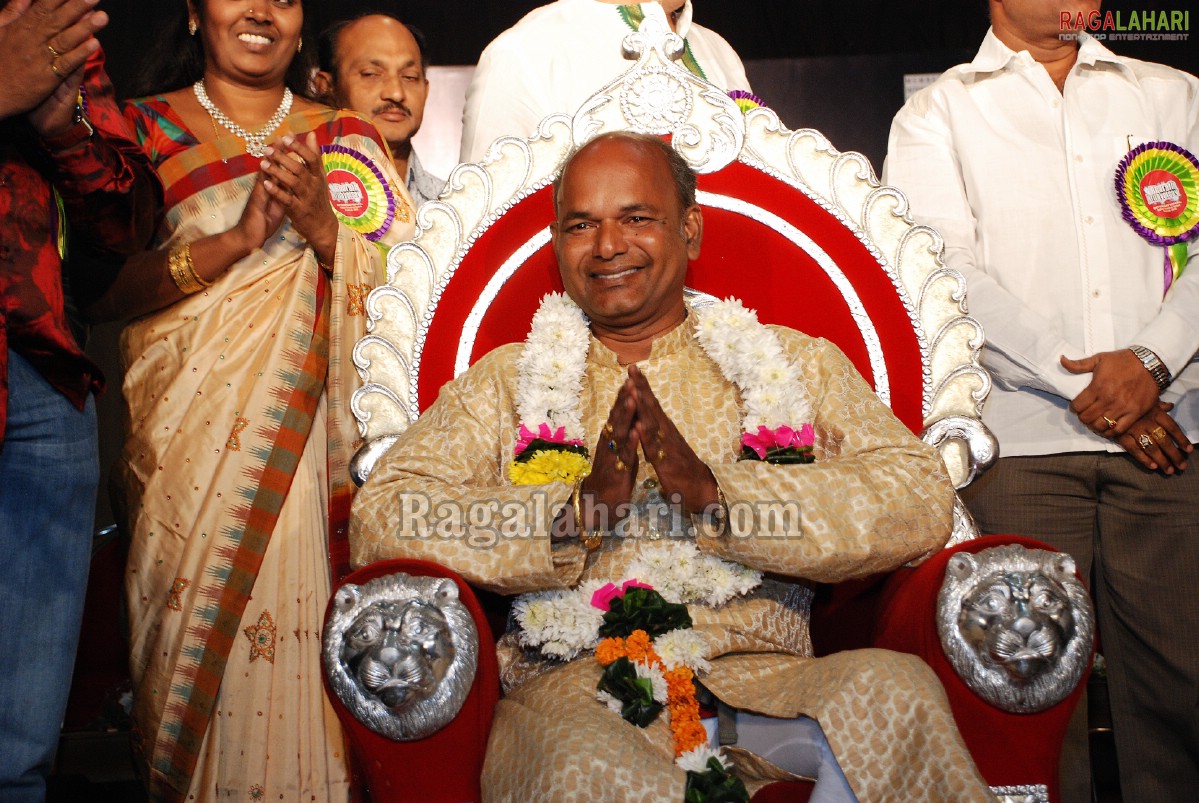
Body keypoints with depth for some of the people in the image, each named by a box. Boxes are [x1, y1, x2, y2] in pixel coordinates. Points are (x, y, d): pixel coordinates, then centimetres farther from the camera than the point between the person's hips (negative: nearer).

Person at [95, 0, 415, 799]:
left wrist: (327, 230, -12)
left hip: (318, 445, 1)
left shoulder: (348, 137, 12)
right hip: (184, 439, 0)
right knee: (196, 626, -2)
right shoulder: (142, 129, 9)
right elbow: (101, 284, -4)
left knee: (296, 640, -6)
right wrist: (238, 239, -15)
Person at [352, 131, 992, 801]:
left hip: (763, 677, 0)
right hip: (570, 686, 1)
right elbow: (380, 519, 0)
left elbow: (923, 502, -2)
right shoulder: (506, 381, 15)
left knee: (895, 685, -30)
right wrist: (575, 516, -14)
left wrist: (713, 494, -15)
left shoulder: (798, 364, 14)